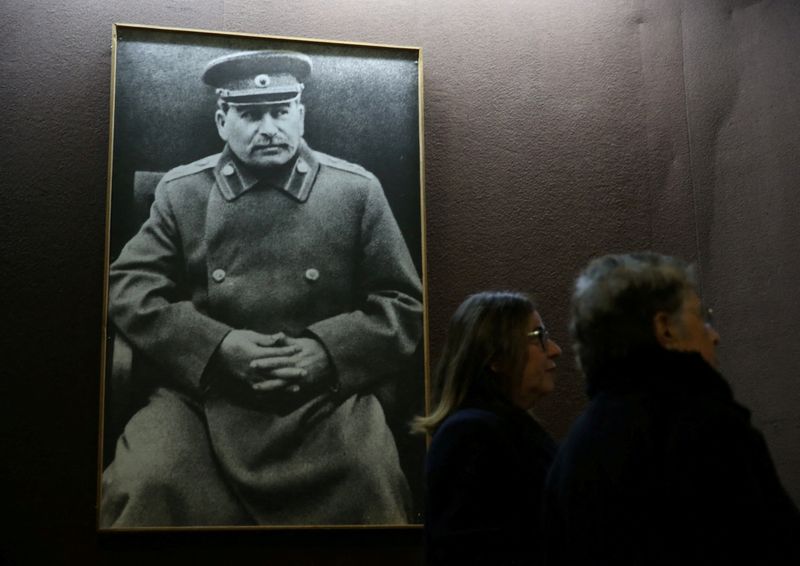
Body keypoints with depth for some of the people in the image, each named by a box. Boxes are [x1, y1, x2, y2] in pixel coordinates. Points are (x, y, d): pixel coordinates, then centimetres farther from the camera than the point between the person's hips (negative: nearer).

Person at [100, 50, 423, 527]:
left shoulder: (357, 190, 6)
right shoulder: (180, 192, 9)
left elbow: (405, 305, 6)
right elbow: (128, 289, 4)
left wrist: (328, 352, -12)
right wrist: (217, 346, -12)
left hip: (327, 394, 0)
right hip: (203, 391, 1)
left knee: (370, 484, -28)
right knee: (147, 484, -27)